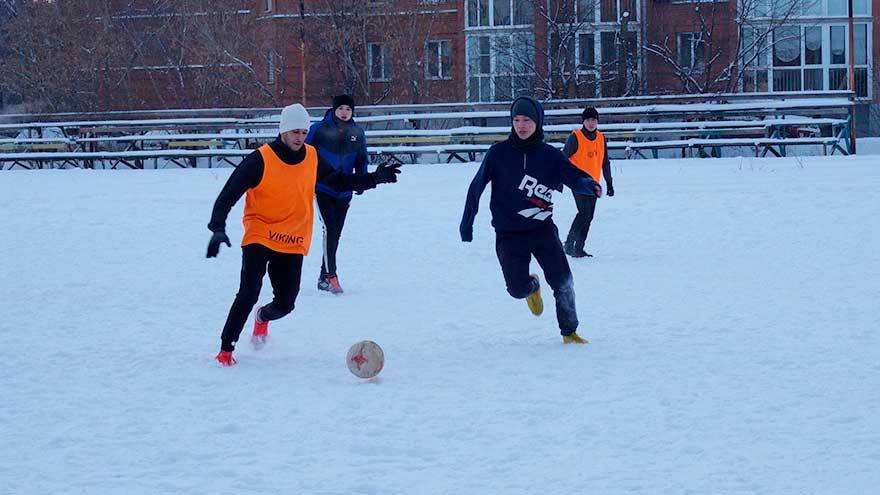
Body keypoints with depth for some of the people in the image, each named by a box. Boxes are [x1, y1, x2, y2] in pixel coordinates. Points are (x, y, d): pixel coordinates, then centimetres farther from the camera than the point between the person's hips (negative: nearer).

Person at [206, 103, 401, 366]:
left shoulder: (312, 158, 1)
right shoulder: (261, 159, -15)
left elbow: (340, 182, 18)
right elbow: (229, 194, -16)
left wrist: (377, 177, 8)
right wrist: (218, 229, -29)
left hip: (294, 243, 4)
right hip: (259, 236, -4)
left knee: (285, 304, 4)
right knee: (249, 294, -19)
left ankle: (263, 317, 41)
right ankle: (226, 349, -5)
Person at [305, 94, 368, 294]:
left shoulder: (357, 133, 4)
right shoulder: (320, 129, -7)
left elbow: (362, 160, 14)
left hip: (344, 191, 5)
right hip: (323, 189, -4)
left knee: (336, 233, 10)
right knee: (330, 228, -18)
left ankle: (324, 276, 22)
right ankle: (330, 275, -20)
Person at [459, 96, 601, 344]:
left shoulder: (549, 155, 0)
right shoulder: (499, 153, -3)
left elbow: (574, 177, -8)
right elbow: (477, 186, 3)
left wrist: (589, 185, -32)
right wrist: (466, 224, 3)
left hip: (543, 230, 1)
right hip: (509, 234, -1)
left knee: (562, 280, -12)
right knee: (518, 289, -9)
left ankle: (569, 331, 5)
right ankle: (532, 287, 29)